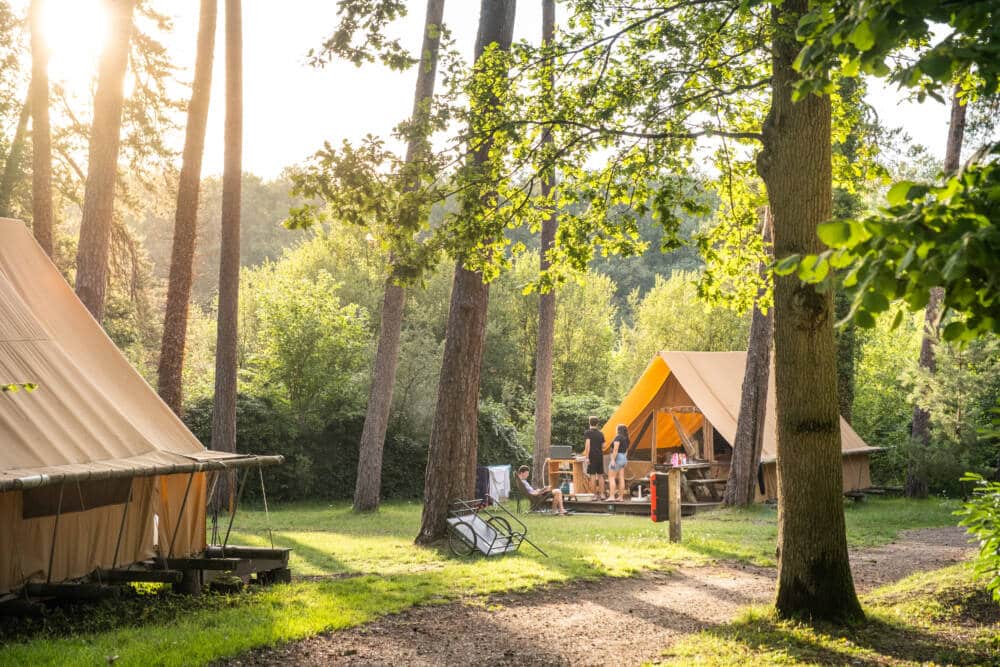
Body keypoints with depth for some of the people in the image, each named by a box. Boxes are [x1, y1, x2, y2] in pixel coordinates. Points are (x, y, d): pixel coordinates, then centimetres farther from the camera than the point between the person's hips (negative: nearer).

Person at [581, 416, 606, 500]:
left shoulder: (587, 433, -6)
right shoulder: (600, 433, 9)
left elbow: (587, 445, -16)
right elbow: (603, 446, 10)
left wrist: (587, 457, -16)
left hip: (592, 456, -4)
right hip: (600, 456, 4)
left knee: (593, 475, -2)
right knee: (600, 475, 9)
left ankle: (595, 495, -3)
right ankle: (602, 494, 7)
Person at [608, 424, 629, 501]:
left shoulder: (618, 437, -14)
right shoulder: (626, 439, 14)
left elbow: (615, 449, -20)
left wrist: (613, 460, -21)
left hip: (617, 458, -9)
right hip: (624, 458, 9)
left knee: (611, 477, -7)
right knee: (621, 478, 8)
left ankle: (612, 496, -15)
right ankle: (621, 497, 7)